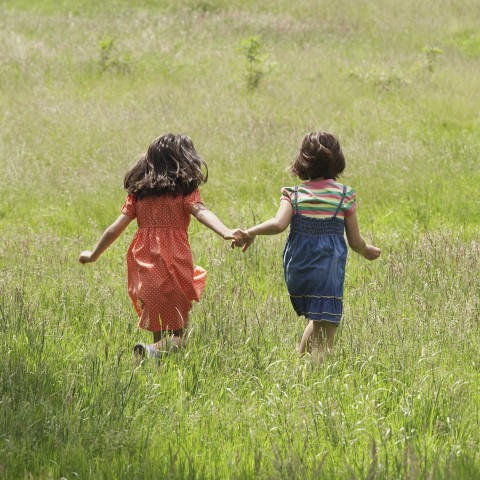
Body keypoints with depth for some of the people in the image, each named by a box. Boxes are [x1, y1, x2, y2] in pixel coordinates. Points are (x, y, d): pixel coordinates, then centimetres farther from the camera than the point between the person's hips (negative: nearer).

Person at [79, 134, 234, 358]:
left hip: (145, 266, 4)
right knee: (178, 333, 4)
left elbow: (115, 228, 8)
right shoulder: (185, 190, 0)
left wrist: (93, 255, 21)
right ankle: (155, 349, -24)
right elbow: (201, 212, -19)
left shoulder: (138, 193, 9)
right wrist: (226, 232, -34)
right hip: (176, 265, -4)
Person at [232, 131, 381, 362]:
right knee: (324, 337, -4)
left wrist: (249, 233, -8)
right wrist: (367, 251, 26)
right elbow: (355, 241, 5)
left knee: (315, 322, 28)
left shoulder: (294, 194, 3)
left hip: (296, 271, 4)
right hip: (328, 271, -3)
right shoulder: (345, 195, 1)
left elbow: (279, 224, -17)